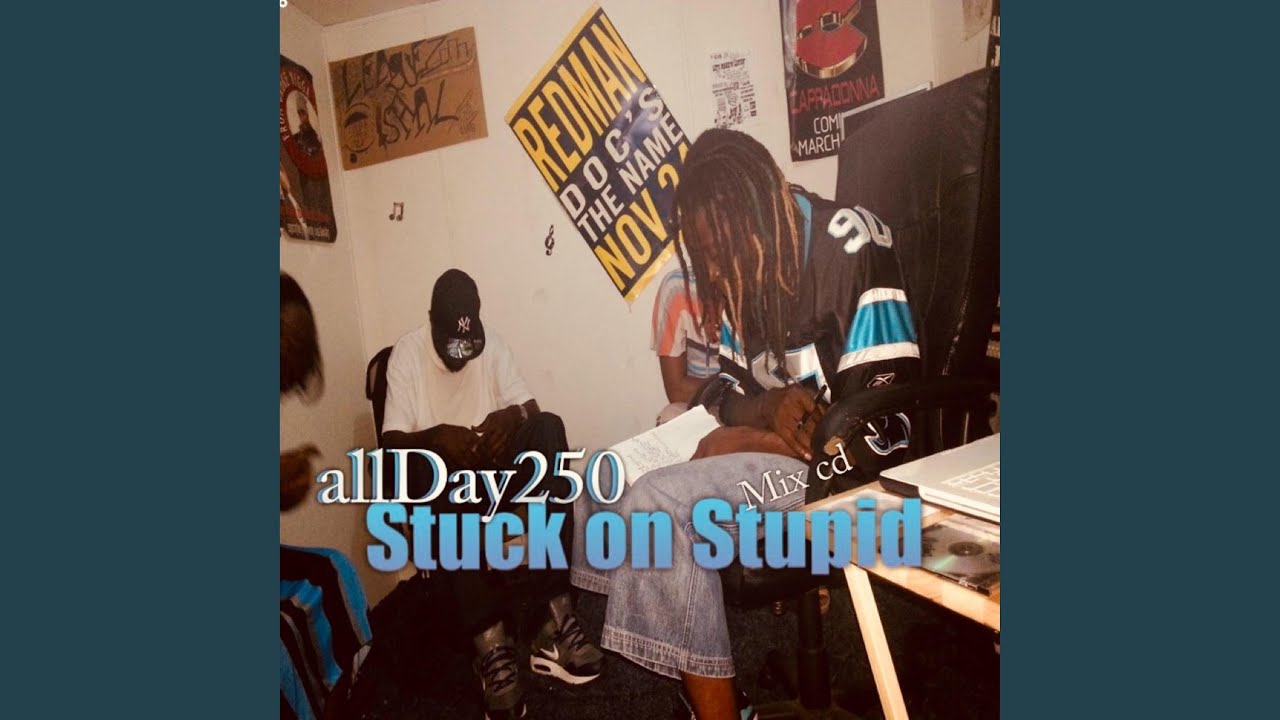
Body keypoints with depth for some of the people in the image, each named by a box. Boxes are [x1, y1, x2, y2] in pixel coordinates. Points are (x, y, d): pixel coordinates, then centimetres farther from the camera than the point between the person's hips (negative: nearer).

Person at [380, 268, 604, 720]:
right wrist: (436, 437, -31)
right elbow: (392, 440, -9)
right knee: (431, 474, -40)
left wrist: (511, 417, -26)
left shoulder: (492, 344, 3)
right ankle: (492, 642, -46)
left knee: (549, 428, -28)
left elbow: (530, 408, -1)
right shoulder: (407, 352, -5)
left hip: (492, 463, 3)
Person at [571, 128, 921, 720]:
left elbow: (881, 428, -22)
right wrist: (766, 408, -15)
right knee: (604, 474, 4)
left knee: (656, 505, -24)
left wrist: (755, 438, -17)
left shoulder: (850, 244, -19)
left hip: (847, 468, -9)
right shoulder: (751, 263, 5)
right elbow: (732, 392, 9)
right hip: (769, 441, 9)